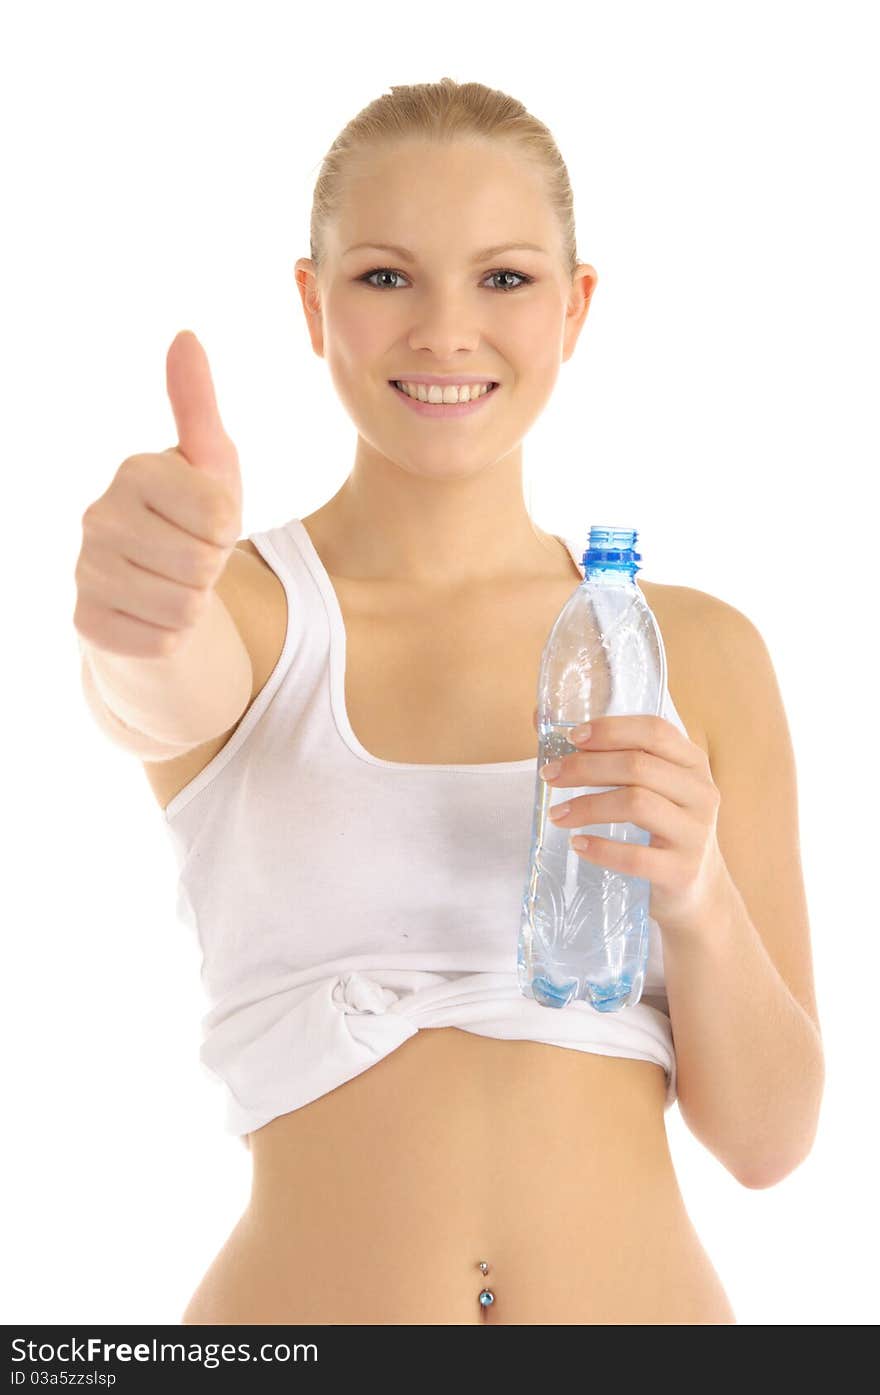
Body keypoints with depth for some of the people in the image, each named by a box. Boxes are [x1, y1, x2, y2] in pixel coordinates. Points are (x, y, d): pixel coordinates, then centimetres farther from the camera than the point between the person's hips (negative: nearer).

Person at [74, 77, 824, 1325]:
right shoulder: (246, 606, -4)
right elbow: (161, 699, -28)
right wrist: (135, 624, -49)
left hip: (648, 1294, 2)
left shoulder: (700, 651, 0)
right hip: (305, 1294, -2)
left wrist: (697, 901, -19)